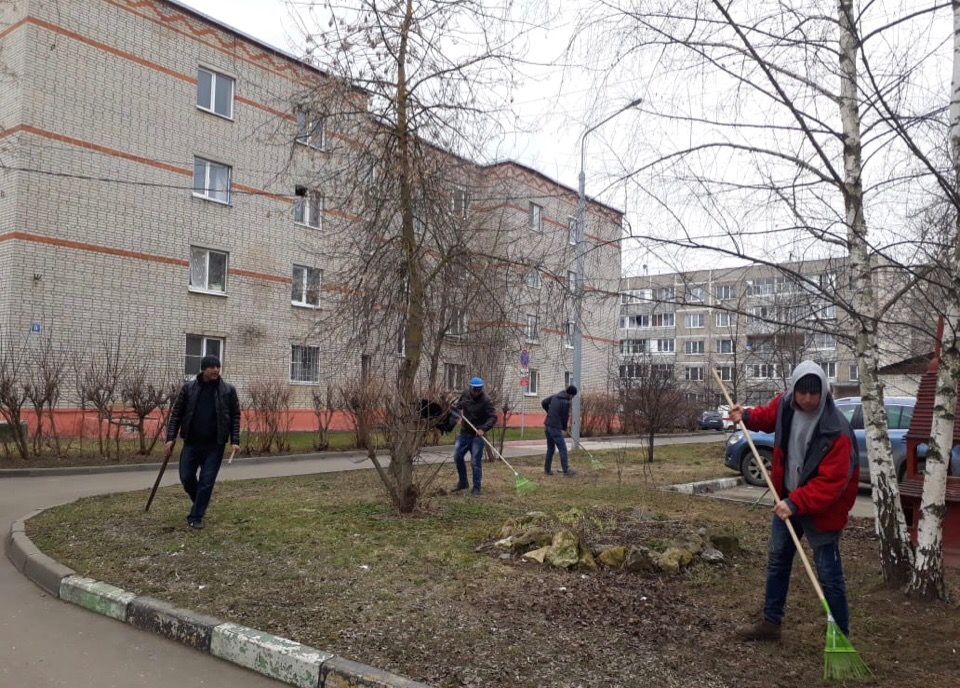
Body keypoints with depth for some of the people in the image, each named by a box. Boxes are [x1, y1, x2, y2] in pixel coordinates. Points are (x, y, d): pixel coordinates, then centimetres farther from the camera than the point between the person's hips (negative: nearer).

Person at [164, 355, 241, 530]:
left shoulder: (228, 390, -2)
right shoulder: (188, 387, 0)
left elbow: (235, 416, 1)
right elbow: (176, 413, 3)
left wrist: (235, 440, -6)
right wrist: (171, 437, -3)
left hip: (215, 445, -1)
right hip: (191, 443, 1)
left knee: (207, 481, -1)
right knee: (186, 477, 5)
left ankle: (196, 517, 10)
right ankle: (200, 504, 32)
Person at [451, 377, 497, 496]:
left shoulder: (486, 401, -16)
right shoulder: (465, 394, 0)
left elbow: (493, 417, -20)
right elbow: (459, 404, 21)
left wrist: (483, 429, -32)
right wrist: (457, 408, -2)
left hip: (477, 435, -6)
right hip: (464, 432, 6)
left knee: (476, 462, -5)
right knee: (457, 457, 9)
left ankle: (476, 488, 6)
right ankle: (462, 482, 27)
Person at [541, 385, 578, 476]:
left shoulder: (555, 396, 9)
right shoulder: (566, 402, -14)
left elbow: (543, 403, 16)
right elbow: (565, 417, -7)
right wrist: (564, 427, 11)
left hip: (547, 426, 8)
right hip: (555, 427, -8)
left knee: (550, 448, 16)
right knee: (563, 448, -4)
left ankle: (547, 469, 19)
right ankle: (566, 470, -5)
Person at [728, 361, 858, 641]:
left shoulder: (836, 431, -29)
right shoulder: (785, 404, -10)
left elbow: (831, 482, -30)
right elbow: (769, 416, 16)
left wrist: (796, 503, -35)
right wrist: (747, 416, -2)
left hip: (822, 508, -7)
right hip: (787, 499, 7)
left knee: (829, 575, -1)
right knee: (777, 561, 18)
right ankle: (771, 621, 33)